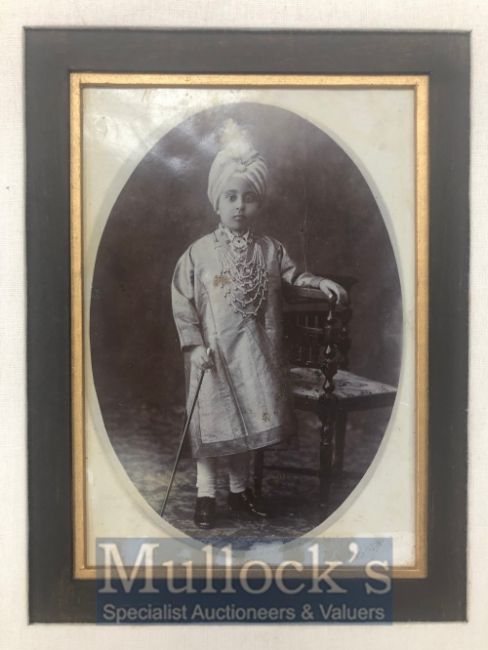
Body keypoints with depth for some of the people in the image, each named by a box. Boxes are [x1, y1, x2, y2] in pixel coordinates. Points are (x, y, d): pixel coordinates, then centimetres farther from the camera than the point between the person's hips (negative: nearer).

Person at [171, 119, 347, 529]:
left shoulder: (271, 250, 1)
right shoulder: (199, 252, -6)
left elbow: (293, 277, 9)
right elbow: (183, 302, -6)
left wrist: (319, 282, -11)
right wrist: (195, 344, -12)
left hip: (254, 354, 3)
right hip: (213, 353, -3)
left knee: (250, 418, 14)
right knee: (214, 418, 5)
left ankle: (240, 489, 33)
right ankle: (206, 495, 22)